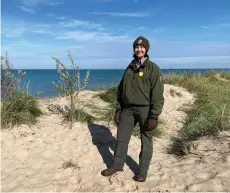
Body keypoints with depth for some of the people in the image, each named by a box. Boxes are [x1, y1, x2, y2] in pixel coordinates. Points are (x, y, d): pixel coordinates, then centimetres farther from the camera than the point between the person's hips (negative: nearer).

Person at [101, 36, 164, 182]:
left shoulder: (153, 69, -7)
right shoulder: (130, 68, 10)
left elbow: (157, 95, -12)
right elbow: (121, 90, 13)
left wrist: (154, 116, -17)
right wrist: (118, 110, 9)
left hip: (145, 110, -5)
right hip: (128, 109, 5)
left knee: (146, 140, 7)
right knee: (122, 137, 11)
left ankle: (143, 170, 23)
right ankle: (117, 165, 29)